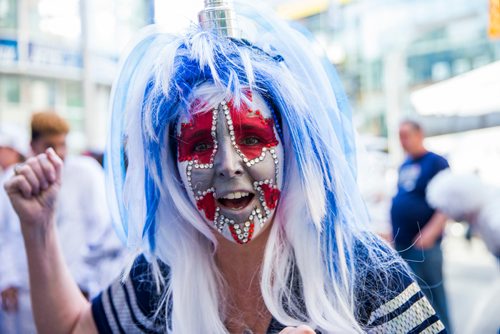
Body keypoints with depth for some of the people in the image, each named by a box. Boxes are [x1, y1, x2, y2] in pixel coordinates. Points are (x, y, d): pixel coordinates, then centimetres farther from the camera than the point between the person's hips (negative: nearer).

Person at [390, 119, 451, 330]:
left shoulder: (436, 162, -8)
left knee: (432, 296, 0)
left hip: (423, 244, -7)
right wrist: (393, 232, 16)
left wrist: (431, 231, -24)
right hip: (400, 243, 7)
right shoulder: (404, 166, 14)